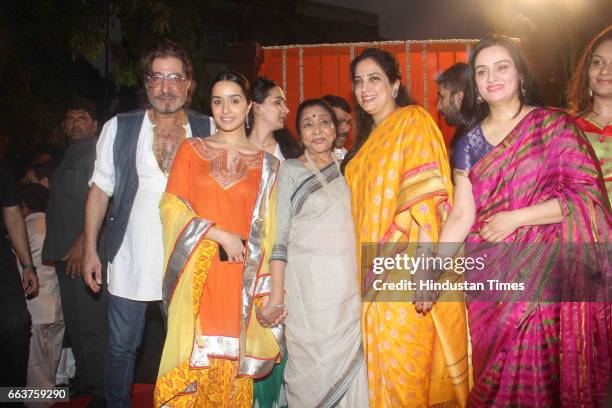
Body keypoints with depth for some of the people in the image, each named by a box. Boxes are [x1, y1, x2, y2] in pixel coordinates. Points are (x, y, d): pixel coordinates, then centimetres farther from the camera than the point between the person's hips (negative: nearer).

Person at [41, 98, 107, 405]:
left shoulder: (96, 153, -5)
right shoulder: (69, 156, 23)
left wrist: (82, 243, -21)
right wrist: (56, 249, 16)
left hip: (86, 252, -9)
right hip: (66, 253, 9)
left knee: (91, 324, -5)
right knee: (74, 322, 16)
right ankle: (83, 380, 29)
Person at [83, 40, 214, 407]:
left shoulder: (209, 130, -1)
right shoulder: (119, 128, 0)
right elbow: (100, 191, 3)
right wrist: (91, 250, 0)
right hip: (130, 262, 0)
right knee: (122, 348, 14)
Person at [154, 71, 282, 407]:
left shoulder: (267, 164, 7)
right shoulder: (191, 150, 8)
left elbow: (268, 232, 7)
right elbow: (171, 207, -1)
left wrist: (269, 289, 1)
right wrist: (220, 235, -11)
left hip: (241, 280, 0)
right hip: (197, 278, 0)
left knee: (232, 371, 5)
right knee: (194, 365, 3)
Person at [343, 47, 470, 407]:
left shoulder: (413, 120, -3)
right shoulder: (367, 138, 19)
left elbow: (426, 195, -15)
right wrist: (366, 270, 14)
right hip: (375, 271, 7)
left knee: (405, 367, -1)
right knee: (383, 368, 13)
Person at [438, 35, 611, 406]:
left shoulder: (555, 125, 0)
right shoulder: (469, 145, 8)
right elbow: (462, 215, 1)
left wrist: (514, 219, -12)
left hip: (547, 274, -2)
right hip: (491, 279, 3)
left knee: (539, 374, 3)